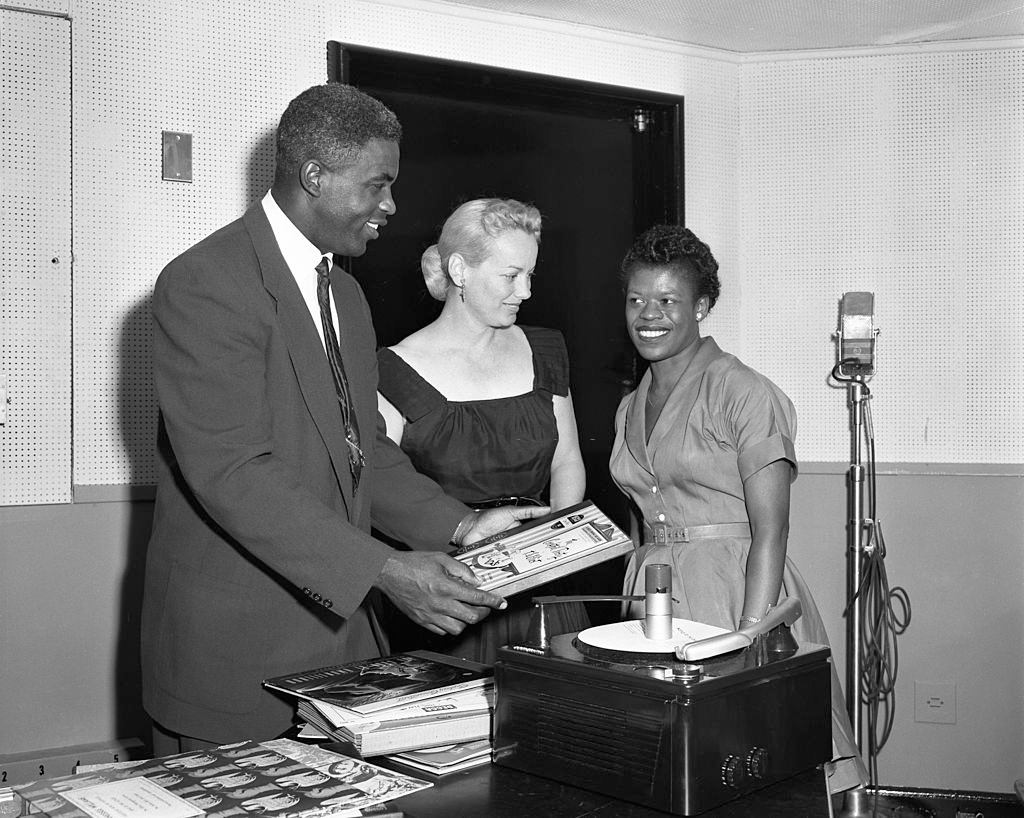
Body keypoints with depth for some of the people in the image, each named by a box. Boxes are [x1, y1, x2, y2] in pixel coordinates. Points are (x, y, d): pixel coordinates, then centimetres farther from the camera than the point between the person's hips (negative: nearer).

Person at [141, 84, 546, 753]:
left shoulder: (346, 293, 15)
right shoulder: (205, 283, -14)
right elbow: (232, 472, -22)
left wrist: (456, 525, 2)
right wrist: (383, 570, -27)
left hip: (340, 620, 8)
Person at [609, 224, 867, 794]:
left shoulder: (742, 392, -9)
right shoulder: (630, 409, 13)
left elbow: (769, 534, -14)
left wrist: (747, 639, -21)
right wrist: (635, 598, 13)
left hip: (736, 594, -6)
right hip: (652, 603, 6)